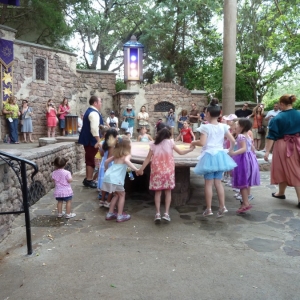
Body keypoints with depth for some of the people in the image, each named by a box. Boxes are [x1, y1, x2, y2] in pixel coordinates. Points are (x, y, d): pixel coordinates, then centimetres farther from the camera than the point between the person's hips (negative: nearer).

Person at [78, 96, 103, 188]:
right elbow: (94, 128, -29)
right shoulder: (94, 113, -19)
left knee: (89, 159, 16)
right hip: (91, 140, -10)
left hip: (87, 139, 10)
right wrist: (98, 140, -28)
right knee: (91, 160, -3)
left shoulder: (89, 111, 16)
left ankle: (87, 179, 24)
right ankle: (89, 180, 4)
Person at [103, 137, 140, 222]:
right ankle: (120, 216, 9)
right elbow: (126, 161, -24)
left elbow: (106, 161, 25)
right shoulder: (127, 155, -1)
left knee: (117, 195, 23)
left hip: (108, 176, 7)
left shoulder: (116, 155, 21)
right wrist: (136, 169, -29)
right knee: (122, 195, 10)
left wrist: (107, 169, 41)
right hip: (115, 178, -7)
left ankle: (110, 214, 26)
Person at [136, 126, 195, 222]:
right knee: (168, 192, 9)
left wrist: (141, 169, 8)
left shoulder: (154, 144, 1)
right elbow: (181, 152, 3)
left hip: (157, 171, 1)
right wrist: (190, 149, 19)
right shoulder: (170, 142, -2)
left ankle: (158, 214, 4)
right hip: (168, 170, -1)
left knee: (158, 192, 7)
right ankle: (166, 213, 4)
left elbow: (148, 158, 1)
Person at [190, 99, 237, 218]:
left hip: (209, 155, -5)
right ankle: (222, 207, 12)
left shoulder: (205, 127, -10)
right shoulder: (223, 126, 4)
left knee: (208, 183, 3)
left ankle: (209, 209, 8)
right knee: (218, 182, 14)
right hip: (220, 155, 5)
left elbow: (202, 143, -20)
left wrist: (194, 142, 0)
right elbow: (233, 140, 4)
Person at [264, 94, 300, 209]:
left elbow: (272, 136, -16)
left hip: (283, 146, -4)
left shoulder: (278, 118, -14)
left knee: (283, 170, 11)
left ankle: (281, 193, 29)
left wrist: (267, 151, -14)